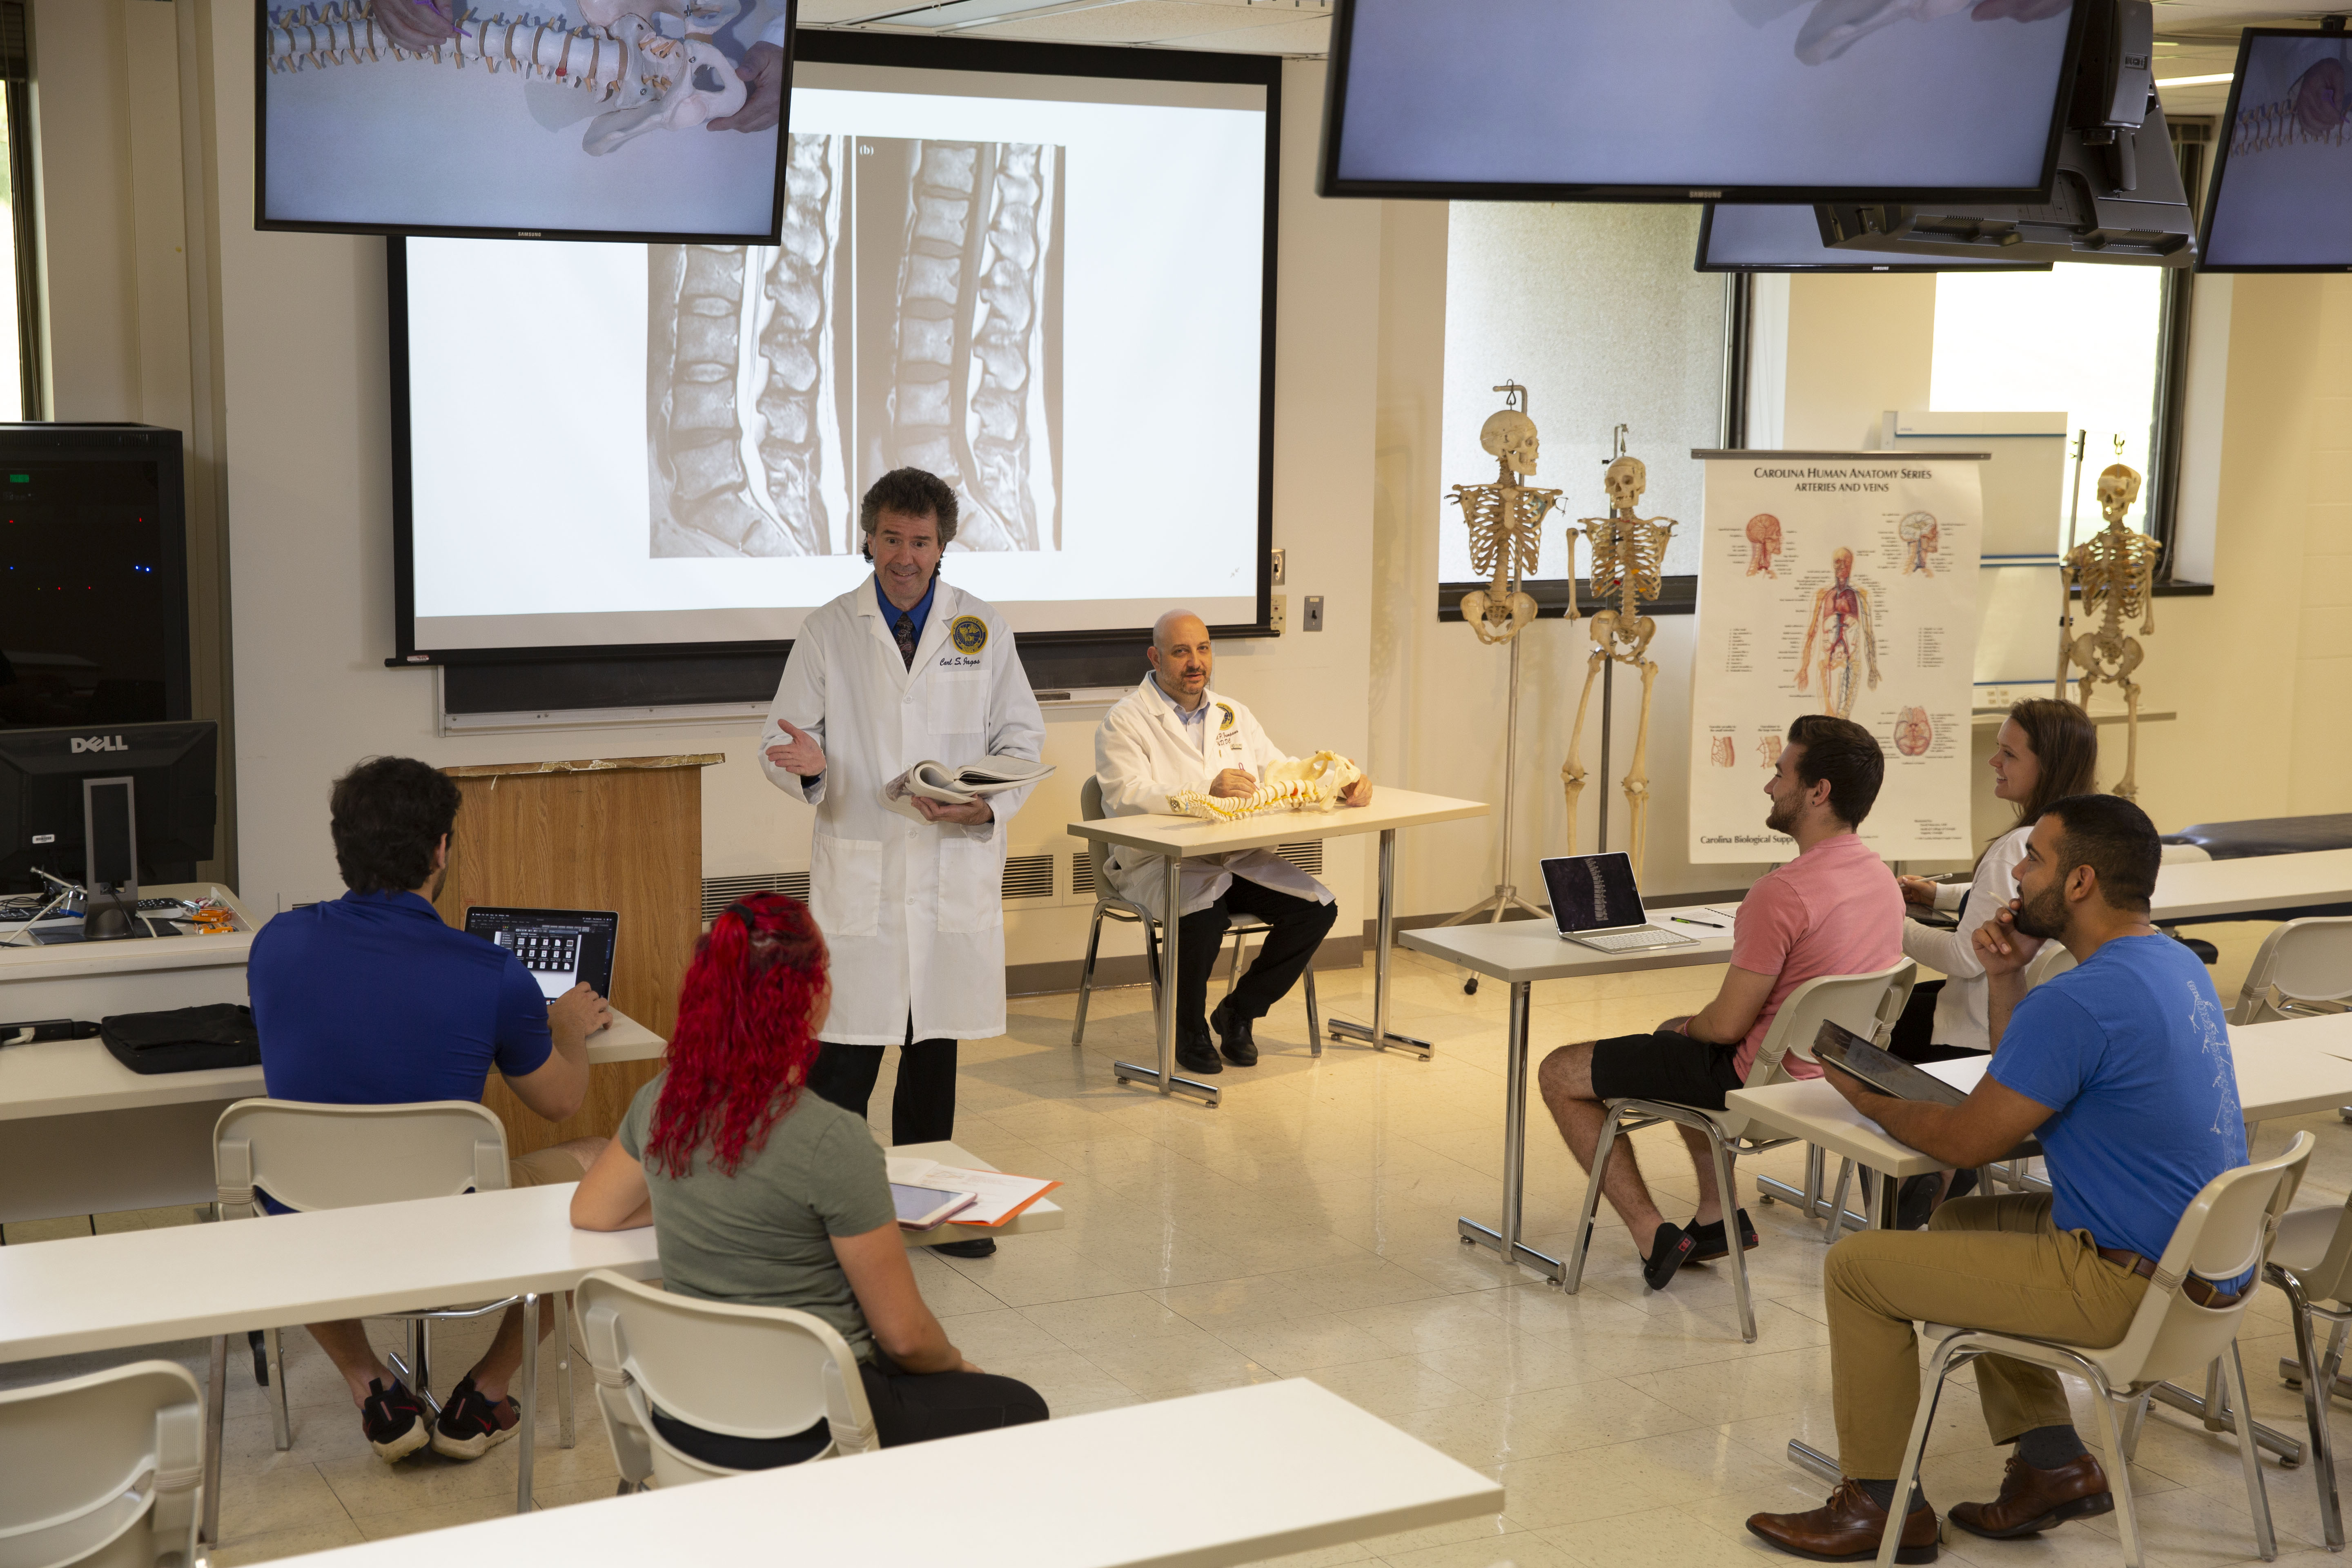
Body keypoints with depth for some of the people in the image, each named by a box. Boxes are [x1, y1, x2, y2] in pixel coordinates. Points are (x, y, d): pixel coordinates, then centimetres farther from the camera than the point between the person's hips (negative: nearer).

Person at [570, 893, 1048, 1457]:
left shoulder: (662, 1102, -5)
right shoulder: (832, 1141, -24)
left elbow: (590, 1212, 16)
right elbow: (904, 1333, -16)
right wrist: (956, 1365, 5)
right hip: (801, 1439, -7)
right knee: (1019, 1410, 16)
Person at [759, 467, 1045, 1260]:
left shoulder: (984, 629, 7)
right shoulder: (826, 631, 3)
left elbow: (1024, 739, 8)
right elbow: (782, 741, 4)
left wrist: (985, 804, -11)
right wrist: (806, 764, -21)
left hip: (956, 873, 2)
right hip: (858, 875, -2)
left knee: (936, 1051, 11)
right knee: (844, 1054, -6)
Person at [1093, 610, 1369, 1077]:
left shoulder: (1232, 714, 19)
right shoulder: (1125, 721, -3)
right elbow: (1126, 797, -18)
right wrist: (1207, 790, -32)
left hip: (1239, 858, 6)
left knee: (1317, 908, -13)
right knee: (1204, 912, -36)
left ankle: (1240, 1011, 7)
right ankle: (1188, 1028, -7)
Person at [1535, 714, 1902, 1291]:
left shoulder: (1782, 892, -28)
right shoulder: (1881, 878, 1)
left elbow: (1728, 1025, -24)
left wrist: (1691, 1027, 0)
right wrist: (1689, 1028, 14)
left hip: (1759, 1081, -9)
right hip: (1825, 1071, 9)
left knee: (1560, 1074, 1)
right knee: (1674, 1032, 36)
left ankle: (1654, 1235, 0)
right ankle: (1719, 1213, 29)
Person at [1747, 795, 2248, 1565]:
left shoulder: (2077, 1002, -24)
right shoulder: (2174, 963, 8)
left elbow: (1967, 1142, -15)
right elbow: (2028, 1081, 19)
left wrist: (1867, 1099, 2)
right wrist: (2005, 978, 3)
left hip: (2129, 1284, -10)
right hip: (2203, 1257, 10)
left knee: (1856, 1267, -3)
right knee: (1957, 1222, 29)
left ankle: (1882, 1503, 12)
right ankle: (2052, 1461, 23)